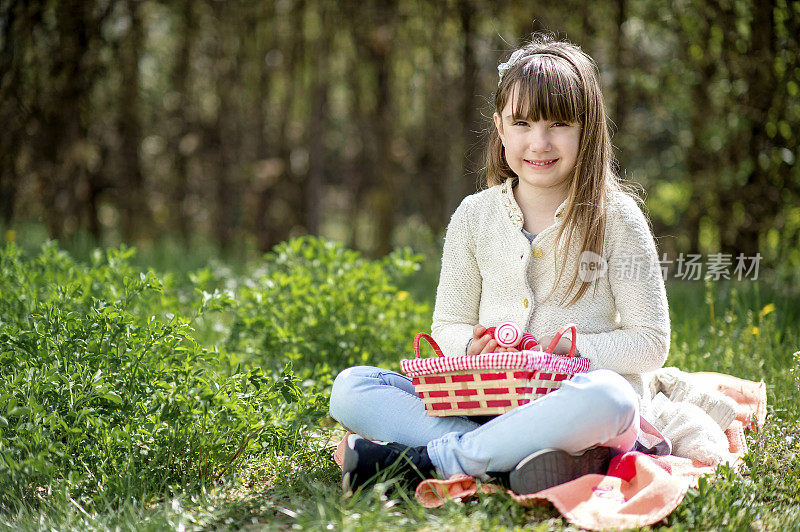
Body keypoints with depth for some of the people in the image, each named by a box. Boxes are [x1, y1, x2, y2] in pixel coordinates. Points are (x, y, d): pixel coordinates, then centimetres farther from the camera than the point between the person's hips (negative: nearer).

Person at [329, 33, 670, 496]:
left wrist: (569, 350, -17)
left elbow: (651, 343, -1)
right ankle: (514, 462, -32)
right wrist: (473, 345, -11)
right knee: (350, 388, -15)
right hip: (486, 405, 3)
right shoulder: (475, 216, 9)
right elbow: (448, 328, 13)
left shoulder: (615, 217, 0)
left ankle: (422, 460, -30)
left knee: (606, 396, -40)